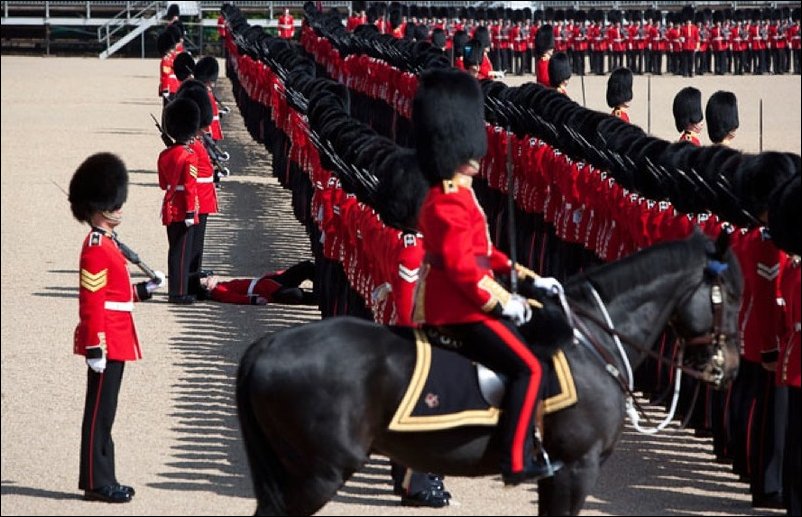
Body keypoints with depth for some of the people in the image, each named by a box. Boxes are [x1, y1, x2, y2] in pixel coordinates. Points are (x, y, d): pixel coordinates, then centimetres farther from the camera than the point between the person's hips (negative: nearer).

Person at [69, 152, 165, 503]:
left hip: (115, 341, 10)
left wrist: (143, 290, 14)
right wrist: (94, 347, -23)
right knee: (100, 412, -5)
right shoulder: (96, 249, -17)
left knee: (104, 411, 13)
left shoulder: (107, 244, 14)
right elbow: (91, 302, -21)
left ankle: (100, 478, 19)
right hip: (107, 342, -10)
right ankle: (97, 483, -1)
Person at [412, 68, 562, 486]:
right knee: (526, 367, -13)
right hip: (460, 309, -11)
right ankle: (518, 460, -16)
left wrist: (509, 268, 11)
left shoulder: (449, 196, 12)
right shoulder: (451, 204, -21)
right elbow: (462, 267, -27)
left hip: (449, 306, 11)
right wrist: (504, 302, -21)